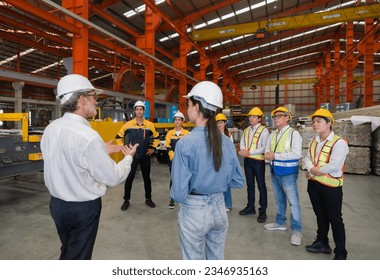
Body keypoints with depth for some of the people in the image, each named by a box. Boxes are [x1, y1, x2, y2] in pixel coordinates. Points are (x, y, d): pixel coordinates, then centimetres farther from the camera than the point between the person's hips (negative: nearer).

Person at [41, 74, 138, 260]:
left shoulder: (50, 129, -3)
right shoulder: (87, 136, -28)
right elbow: (113, 178, -20)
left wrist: (102, 151, 11)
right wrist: (128, 157, -3)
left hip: (57, 203, 8)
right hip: (83, 208, -7)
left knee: (67, 252, 28)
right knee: (78, 257, 14)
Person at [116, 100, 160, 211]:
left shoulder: (150, 125, -2)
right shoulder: (128, 124, -5)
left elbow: (156, 137, 13)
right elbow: (119, 136, 7)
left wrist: (153, 148, 4)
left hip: (145, 156, 1)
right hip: (132, 156, -1)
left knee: (147, 178, 10)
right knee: (129, 178, 2)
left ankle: (148, 199, 25)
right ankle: (126, 200, 17)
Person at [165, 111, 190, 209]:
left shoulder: (186, 133, 2)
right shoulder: (170, 133, 7)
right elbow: (168, 146, 1)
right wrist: (173, 156, -13)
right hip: (173, 159, 1)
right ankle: (172, 200, 13)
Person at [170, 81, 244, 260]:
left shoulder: (186, 143, -21)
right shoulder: (226, 142, -5)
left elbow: (179, 194, -20)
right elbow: (237, 181, 3)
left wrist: (176, 195, 2)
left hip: (193, 211, -4)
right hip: (219, 208, 5)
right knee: (217, 259, 24)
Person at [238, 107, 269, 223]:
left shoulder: (264, 130, -10)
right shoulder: (246, 130, 11)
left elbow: (264, 148, -17)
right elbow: (242, 143, 9)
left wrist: (250, 152, -20)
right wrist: (244, 151, -13)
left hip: (258, 161, -6)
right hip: (247, 160, 7)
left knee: (261, 186, 2)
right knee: (250, 184, 16)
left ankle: (262, 211, 12)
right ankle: (250, 207, 29)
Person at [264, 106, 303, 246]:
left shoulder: (294, 133, -12)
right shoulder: (273, 134, 10)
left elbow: (297, 154, -21)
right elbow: (267, 149, 11)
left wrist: (275, 155, -21)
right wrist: (268, 155, -14)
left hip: (288, 172, -7)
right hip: (274, 171, 7)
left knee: (293, 201, -1)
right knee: (279, 199, 19)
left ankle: (296, 230, 13)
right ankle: (280, 223, 35)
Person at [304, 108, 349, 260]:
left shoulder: (339, 142, -15)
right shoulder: (313, 142, 10)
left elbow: (334, 166, -24)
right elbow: (307, 160, 7)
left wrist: (312, 172, -13)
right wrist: (312, 169, -16)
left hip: (331, 186, -7)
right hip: (314, 184, 7)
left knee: (335, 219, 3)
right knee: (320, 215, 20)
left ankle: (340, 254, 17)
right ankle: (322, 243, 37)